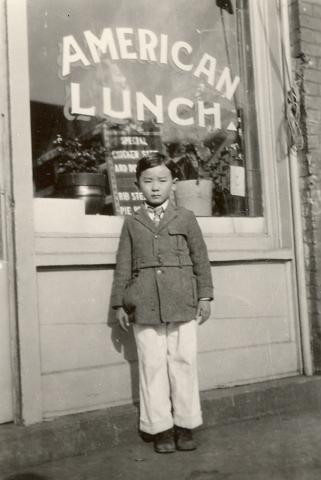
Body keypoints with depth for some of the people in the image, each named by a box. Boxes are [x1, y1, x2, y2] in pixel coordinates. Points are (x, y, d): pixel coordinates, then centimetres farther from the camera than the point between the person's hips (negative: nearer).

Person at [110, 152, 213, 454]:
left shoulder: (185, 218, 8)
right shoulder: (131, 222, 11)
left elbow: (200, 258, 8)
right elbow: (123, 265, 10)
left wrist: (205, 295, 3)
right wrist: (119, 303, 6)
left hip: (182, 303, 0)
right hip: (144, 307, 1)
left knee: (183, 363, 4)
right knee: (152, 365, 3)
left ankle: (185, 425, 17)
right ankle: (160, 428, 15)